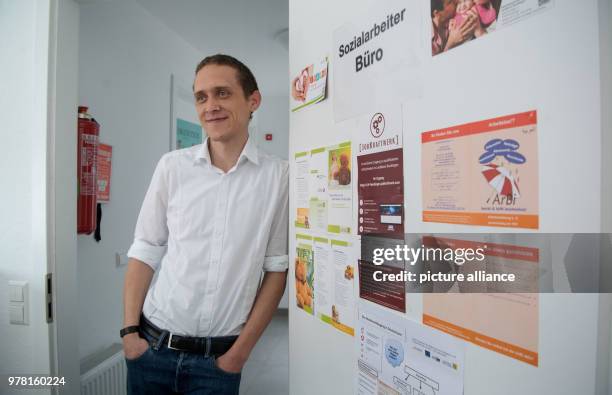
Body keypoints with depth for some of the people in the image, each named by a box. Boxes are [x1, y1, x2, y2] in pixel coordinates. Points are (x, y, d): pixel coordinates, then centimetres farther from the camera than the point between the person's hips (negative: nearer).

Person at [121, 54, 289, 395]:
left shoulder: (279, 176, -10)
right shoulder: (172, 166, -4)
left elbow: (277, 268, -6)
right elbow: (145, 251, 2)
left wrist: (241, 351, -6)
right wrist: (130, 331, -1)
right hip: (153, 346, 2)